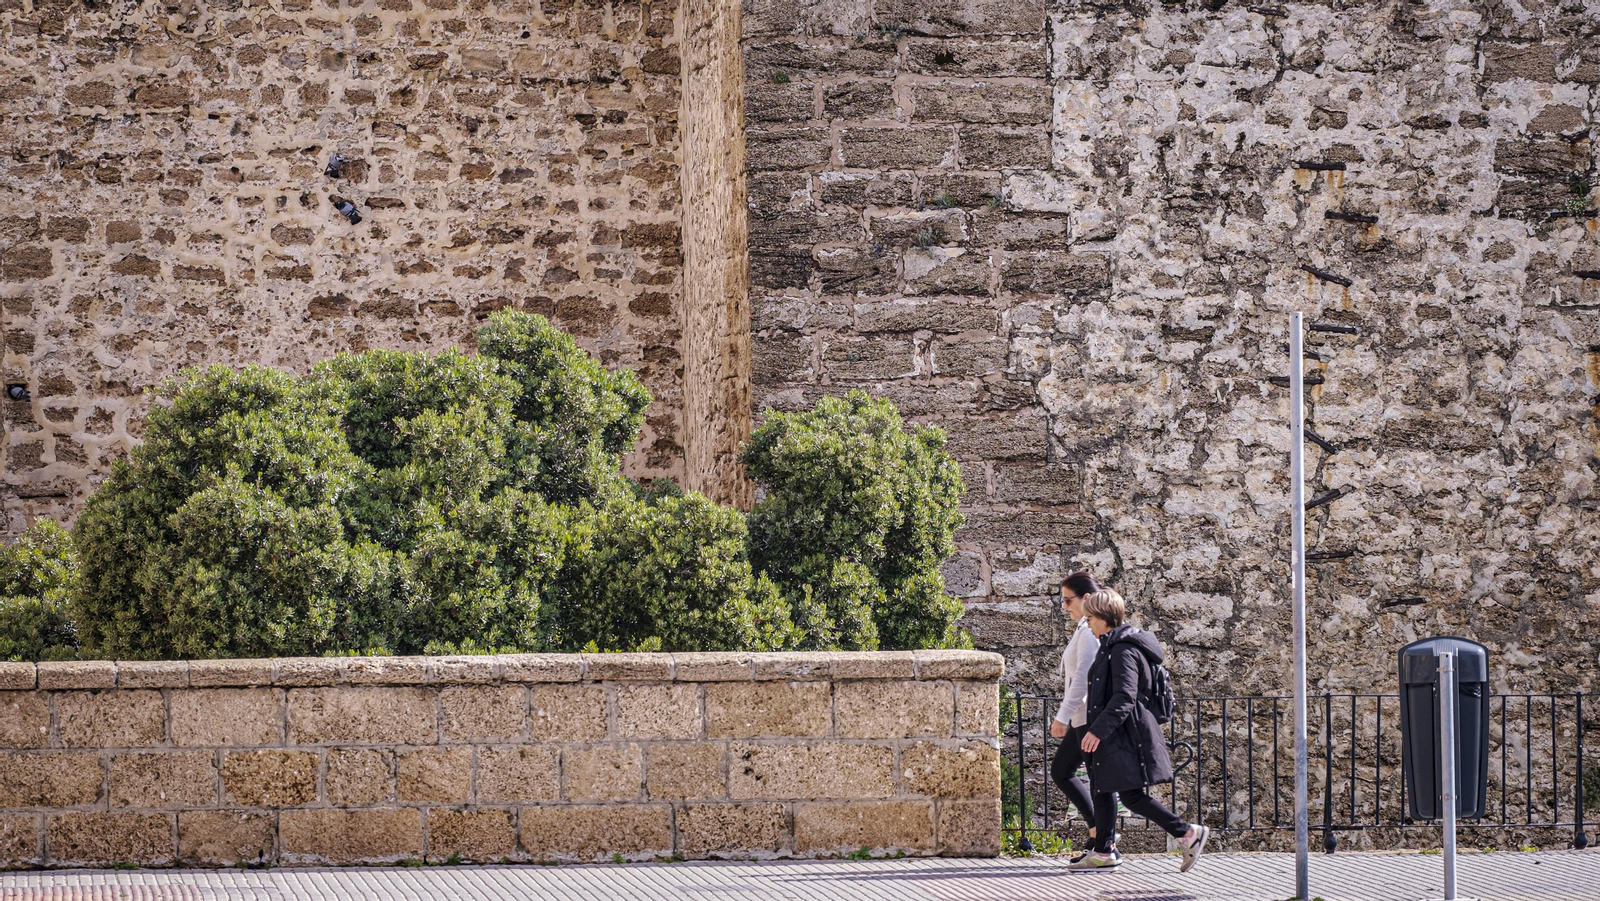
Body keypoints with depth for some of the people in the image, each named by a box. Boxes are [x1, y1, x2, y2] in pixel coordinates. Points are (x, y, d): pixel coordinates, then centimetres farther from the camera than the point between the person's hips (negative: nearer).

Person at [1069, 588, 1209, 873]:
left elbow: (1124, 698, -25)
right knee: (1101, 790, 13)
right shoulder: (1112, 646, 15)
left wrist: (1098, 730, -26)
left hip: (1126, 735, -11)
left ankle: (1188, 833, -8)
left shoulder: (1123, 649, -17)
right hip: (1114, 737, 11)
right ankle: (1102, 853, 19)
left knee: (1132, 796, -11)